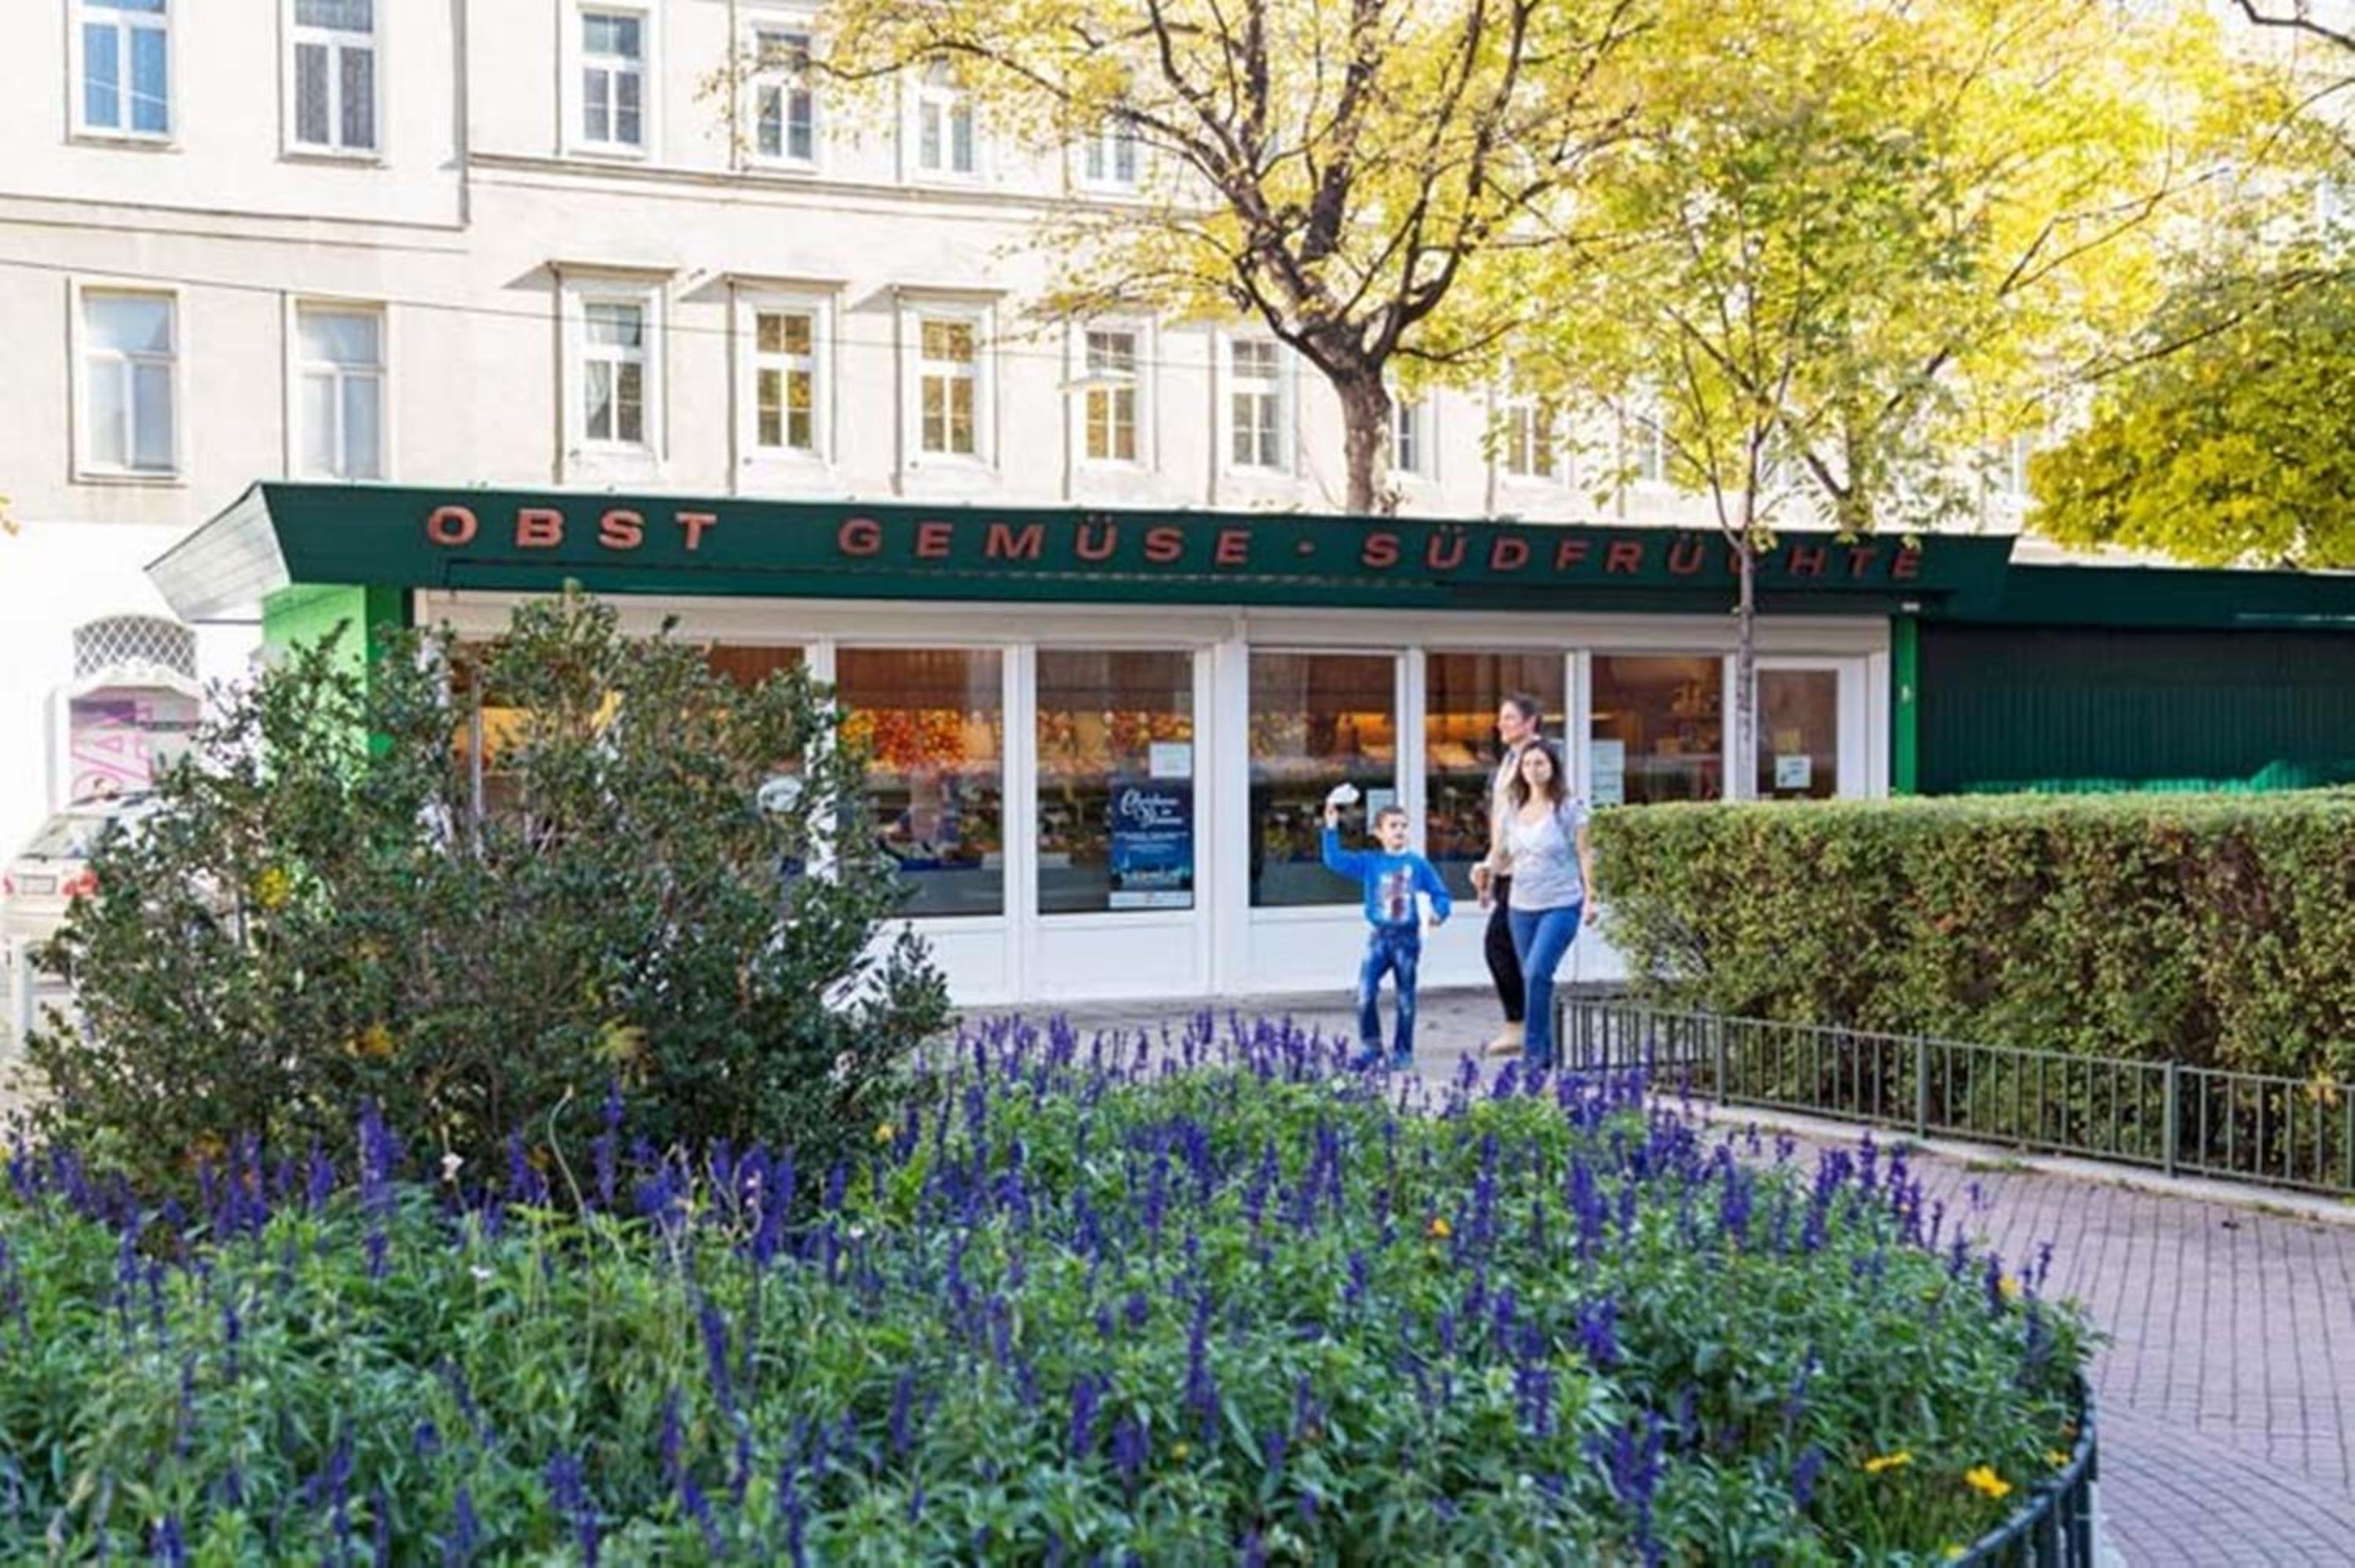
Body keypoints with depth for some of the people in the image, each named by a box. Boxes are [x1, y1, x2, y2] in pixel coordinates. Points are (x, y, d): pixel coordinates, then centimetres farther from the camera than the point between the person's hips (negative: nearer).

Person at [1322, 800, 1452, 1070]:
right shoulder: (1369, 862, 3)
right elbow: (1335, 860, -1)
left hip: (1407, 938, 0)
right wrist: (1331, 829, -10)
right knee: (1365, 993, -12)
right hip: (1378, 937, 0)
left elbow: (1440, 893, 6)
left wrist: (1439, 912, -14)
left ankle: (1403, 1052, 18)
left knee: (1406, 999, 7)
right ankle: (1370, 1049, 1)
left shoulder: (1417, 864, 2)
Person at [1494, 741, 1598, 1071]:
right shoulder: (1514, 810, 11)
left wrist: (1589, 899, -7)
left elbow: (1584, 855, -2)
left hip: (1561, 905, -6)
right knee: (1530, 978, 7)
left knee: (1537, 972, -19)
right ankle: (1544, 1051, 18)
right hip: (1522, 907, 6)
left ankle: (1536, 1052, -14)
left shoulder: (1567, 809, -3)